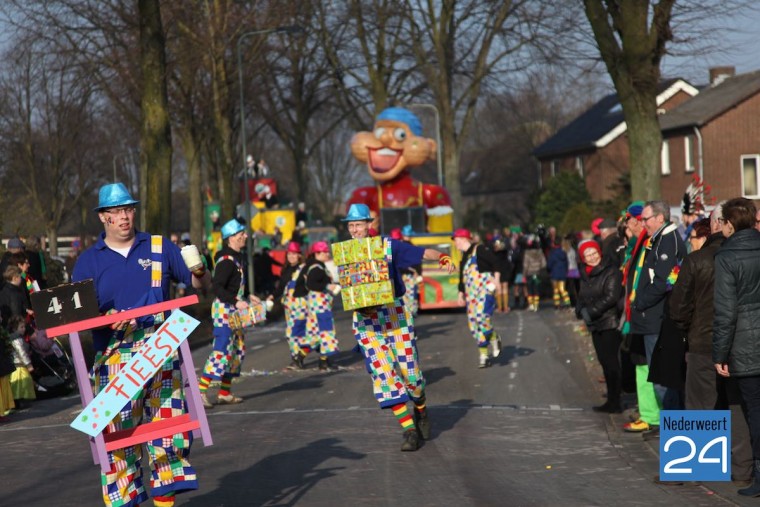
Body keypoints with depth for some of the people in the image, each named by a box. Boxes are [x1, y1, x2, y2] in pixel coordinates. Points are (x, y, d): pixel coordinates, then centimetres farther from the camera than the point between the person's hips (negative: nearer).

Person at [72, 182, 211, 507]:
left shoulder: (160, 247, 10)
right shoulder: (88, 261, 8)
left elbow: (201, 285, 12)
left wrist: (198, 271, -11)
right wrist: (102, 320, -15)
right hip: (114, 357, 0)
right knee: (119, 432, -3)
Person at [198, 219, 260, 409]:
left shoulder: (236, 258, 14)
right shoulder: (226, 260, -17)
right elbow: (217, 288, -25)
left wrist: (247, 297, 22)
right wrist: (236, 302, -31)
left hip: (234, 311, 11)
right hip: (224, 310, -11)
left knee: (238, 351, 14)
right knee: (222, 351, -16)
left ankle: (225, 393, 20)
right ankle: (200, 391, -16)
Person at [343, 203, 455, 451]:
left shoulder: (387, 246, -3)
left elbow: (423, 252, -7)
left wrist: (442, 258, -27)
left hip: (395, 314, -2)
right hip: (366, 320, 2)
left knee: (409, 370, -1)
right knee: (383, 373, -8)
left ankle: (421, 411, 31)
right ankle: (409, 430, -5)